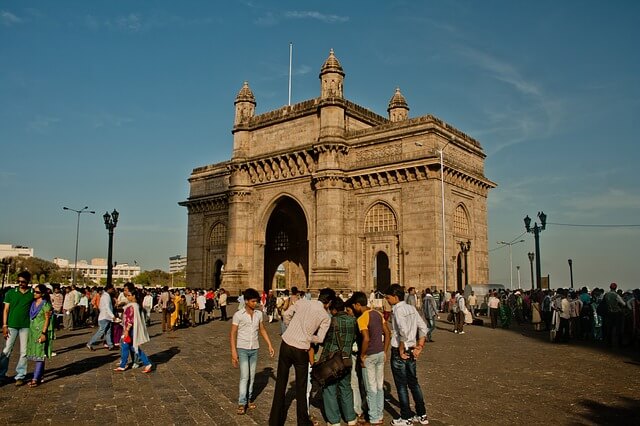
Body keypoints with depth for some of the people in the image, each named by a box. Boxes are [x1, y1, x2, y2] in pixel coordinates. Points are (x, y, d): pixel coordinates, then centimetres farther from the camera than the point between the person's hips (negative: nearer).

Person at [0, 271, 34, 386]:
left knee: (24, 352, 4)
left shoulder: (33, 294, 2)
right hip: (11, 325, 0)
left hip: (26, 326, 0)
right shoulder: (10, 293, 2)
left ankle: (20, 376, 13)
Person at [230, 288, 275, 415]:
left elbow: (262, 330, 13)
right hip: (242, 349, -4)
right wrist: (233, 351, -14)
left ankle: (249, 398, 24)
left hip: (254, 349, 4)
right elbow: (233, 334, -9)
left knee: (252, 376, 10)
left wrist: (270, 345, 8)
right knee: (244, 376, -8)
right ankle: (242, 403, -1)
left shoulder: (259, 314, 2)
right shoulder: (238, 315, -11)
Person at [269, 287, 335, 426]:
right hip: (301, 350, -2)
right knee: (301, 388, 13)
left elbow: (286, 314, 7)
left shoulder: (302, 302, 3)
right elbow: (319, 338, -6)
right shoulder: (325, 316, -3)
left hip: (286, 344, 2)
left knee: (281, 383, 14)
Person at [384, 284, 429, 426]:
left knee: (401, 385, 5)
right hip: (411, 351, 8)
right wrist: (419, 347, 8)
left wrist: (401, 350, -17)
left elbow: (404, 331, -28)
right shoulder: (411, 308, 6)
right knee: (413, 383, 18)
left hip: (399, 351, -8)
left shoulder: (398, 310, -17)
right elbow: (423, 328, 7)